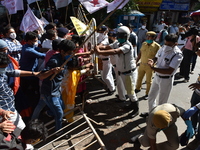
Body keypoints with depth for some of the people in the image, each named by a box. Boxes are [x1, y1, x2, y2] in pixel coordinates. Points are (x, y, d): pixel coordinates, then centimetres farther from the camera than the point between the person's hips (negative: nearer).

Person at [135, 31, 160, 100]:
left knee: (148, 81, 9)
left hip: (149, 66, -5)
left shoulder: (157, 46, -13)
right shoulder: (144, 44, 3)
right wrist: (136, 61, 8)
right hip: (142, 64, 5)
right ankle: (138, 88, 44)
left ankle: (147, 93, 26)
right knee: (139, 78, 20)